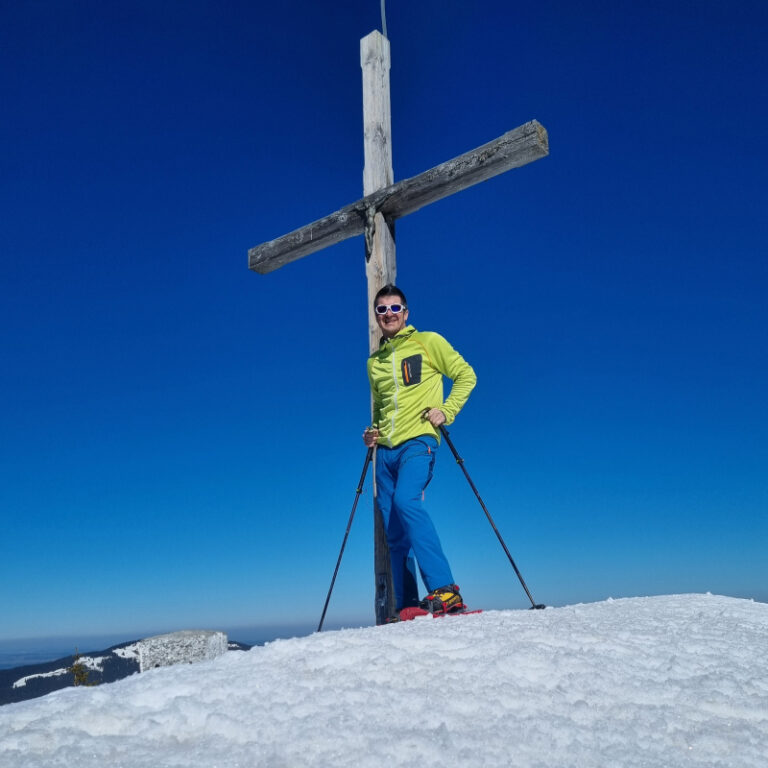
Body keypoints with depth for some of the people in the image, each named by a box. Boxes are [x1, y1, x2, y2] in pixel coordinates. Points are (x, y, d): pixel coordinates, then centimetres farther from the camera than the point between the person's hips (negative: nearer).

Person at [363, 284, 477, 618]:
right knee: (394, 533, 2)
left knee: (407, 502, -29)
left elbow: (465, 375, 7)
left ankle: (444, 590, -28)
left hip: (417, 441, -5)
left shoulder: (427, 341, 6)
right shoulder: (374, 361, 20)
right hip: (385, 450, 6)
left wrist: (446, 410, -7)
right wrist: (373, 432, 11)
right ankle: (407, 605, 9)